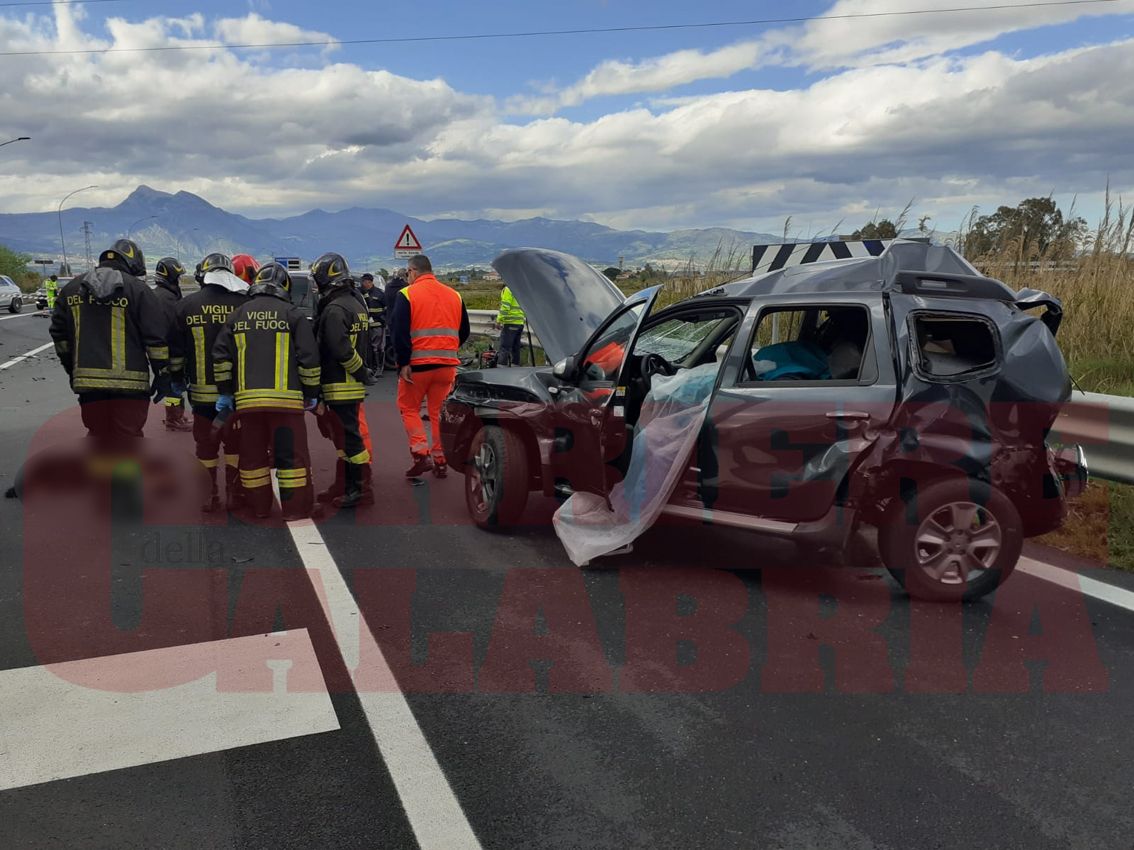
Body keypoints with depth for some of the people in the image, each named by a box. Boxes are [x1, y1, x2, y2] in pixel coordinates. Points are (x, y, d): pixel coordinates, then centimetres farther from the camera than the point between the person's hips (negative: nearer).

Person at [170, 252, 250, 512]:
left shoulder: (186, 305, -2)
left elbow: (175, 349, 3)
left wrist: (176, 378, 16)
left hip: (202, 391, 0)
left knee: (206, 445, 12)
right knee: (235, 443, 13)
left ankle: (209, 497, 17)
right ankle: (234, 495, 17)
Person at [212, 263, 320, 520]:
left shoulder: (238, 315, 12)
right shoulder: (293, 314, 1)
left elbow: (221, 356, 10)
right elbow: (308, 358, -3)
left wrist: (225, 392, 16)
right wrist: (312, 393, 6)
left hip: (247, 398, 4)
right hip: (286, 397, -3)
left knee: (253, 455, 12)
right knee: (291, 454, 2)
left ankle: (258, 507, 21)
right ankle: (296, 509, 5)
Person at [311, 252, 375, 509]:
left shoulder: (334, 309, -17)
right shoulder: (357, 303, 14)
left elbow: (341, 350, -24)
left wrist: (361, 373, -14)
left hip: (340, 386, -10)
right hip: (354, 384, 10)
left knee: (349, 437, -4)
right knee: (343, 436, 15)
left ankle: (362, 490, 1)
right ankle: (343, 488, 23)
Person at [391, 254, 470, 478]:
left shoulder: (407, 295, -6)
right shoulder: (454, 295, 9)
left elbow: (399, 332, -13)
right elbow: (464, 332, 15)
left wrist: (403, 363, -11)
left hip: (417, 364, -4)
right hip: (447, 364, 4)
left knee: (409, 408, 11)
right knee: (439, 411, 12)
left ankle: (420, 453, -3)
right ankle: (440, 461, 14)